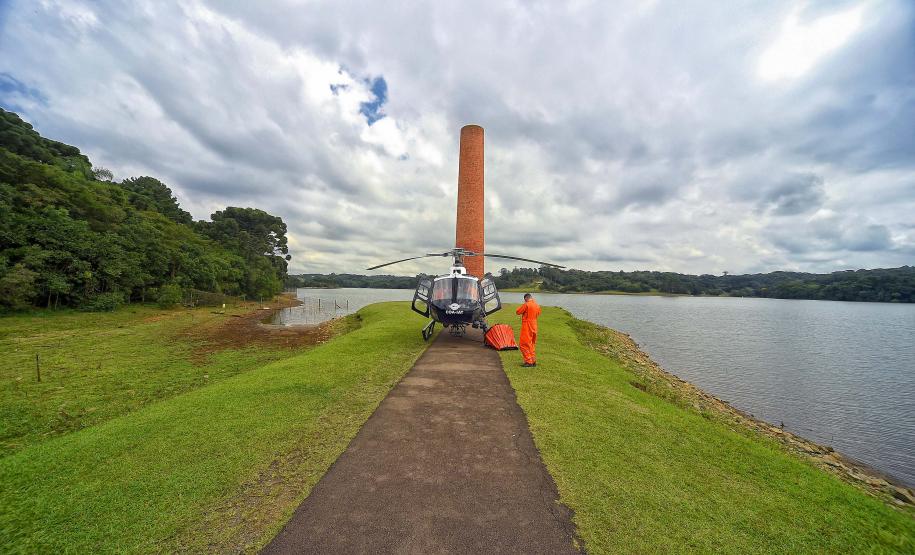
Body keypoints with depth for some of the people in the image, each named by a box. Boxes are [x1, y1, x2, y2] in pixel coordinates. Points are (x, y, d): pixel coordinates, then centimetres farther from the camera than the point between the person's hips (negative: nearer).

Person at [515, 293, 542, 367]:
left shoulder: (526, 305, -17)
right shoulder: (537, 305, 6)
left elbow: (518, 312, -9)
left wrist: (523, 305, 6)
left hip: (527, 327, -8)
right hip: (534, 327, 8)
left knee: (524, 344, -1)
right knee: (532, 344, 18)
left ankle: (529, 362, -1)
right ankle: (533, 361, 22)